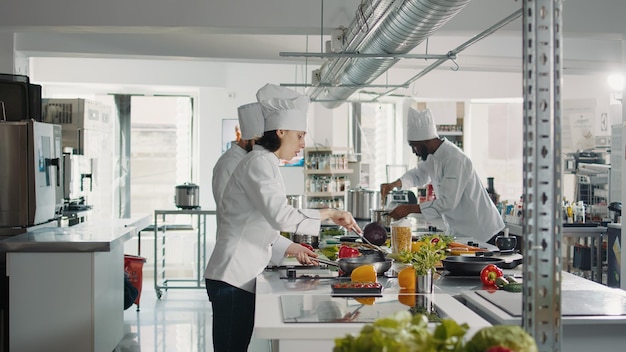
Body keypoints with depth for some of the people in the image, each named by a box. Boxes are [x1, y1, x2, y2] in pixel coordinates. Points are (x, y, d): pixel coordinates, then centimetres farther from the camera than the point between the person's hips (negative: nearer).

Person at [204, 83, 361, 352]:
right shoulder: (259, 161, -14)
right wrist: (328, 213, -18)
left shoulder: (265, 163, 18)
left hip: (242, 276, 10)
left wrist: (291, 248, 15)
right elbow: (281, 216, -27)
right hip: (233, 277, -10)